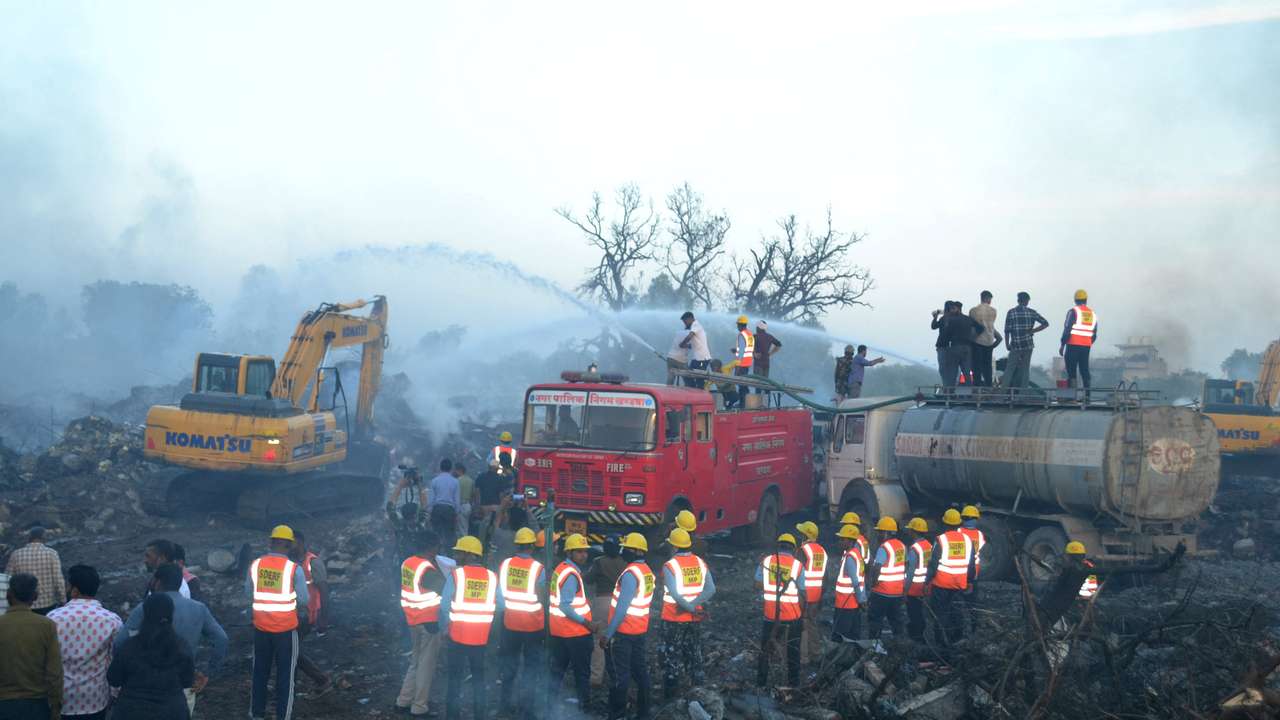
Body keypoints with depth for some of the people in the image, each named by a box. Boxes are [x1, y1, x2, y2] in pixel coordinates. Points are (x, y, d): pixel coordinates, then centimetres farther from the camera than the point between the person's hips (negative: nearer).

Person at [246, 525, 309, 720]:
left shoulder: (255, 565, -5)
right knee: (285, 674, 8)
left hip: (261, 627, 3)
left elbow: (248, 593, 8)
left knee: (260, 672, 17)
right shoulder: (294, 569, -15)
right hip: (286, 628, -3)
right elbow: (304, 600, -9)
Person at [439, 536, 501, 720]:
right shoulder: (491, 577, -1)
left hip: (458, 636, -3)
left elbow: (444, 605, -13)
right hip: (481, 637, 3)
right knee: (479, 677, 15)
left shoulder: (455, 575, -10)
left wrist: (444, 628, 0)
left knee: (455, 677, 8)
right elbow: (499, 607, -1)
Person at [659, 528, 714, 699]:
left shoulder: (670, 566, -16)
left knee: (671, 655, 8)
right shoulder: (700, 563, -1)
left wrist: (691, 608, -17)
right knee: (694, 653, 18)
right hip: (695, 620, 4)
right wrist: (694, 605, -16)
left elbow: (674, 594, -25)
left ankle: (670, 693, 12)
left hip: (674, 619, -4)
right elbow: (711, 590, -10)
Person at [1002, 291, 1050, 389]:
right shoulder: (1031, 312, 3)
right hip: (1028, 345, 1)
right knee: (1025, 369, 7)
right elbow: (1045, 323, 1)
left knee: (1010, 369, 3)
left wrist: (1007, 345, 4)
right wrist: (1032, 331, 2)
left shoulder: (1011, 313, -2)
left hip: (1015, 346, -1)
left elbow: (1007, 330, -5)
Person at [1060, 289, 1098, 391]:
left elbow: (1067, 330, -11)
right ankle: (1087, 395, 8)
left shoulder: (1073, 312, -6)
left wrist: (1062, 345, -4)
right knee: (1085, 371, 10)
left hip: (1073, 346, -5)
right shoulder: (1093, 314, 12)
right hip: (1086, 347, 5)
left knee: (1071, 372, -3)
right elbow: (1094, 335, 14)